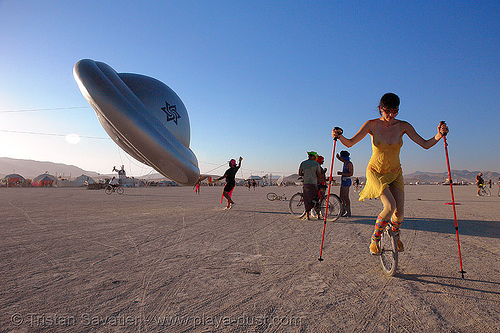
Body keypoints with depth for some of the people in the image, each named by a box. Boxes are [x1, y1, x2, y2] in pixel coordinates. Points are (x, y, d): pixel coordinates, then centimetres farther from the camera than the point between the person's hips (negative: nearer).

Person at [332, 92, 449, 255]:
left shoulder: (403, 126, -7)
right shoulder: (372, 125, -13)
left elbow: (425, 144, -5)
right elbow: (350, 143, -15)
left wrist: (439, 135, -23)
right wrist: (339, 136, -35)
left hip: (395, 173, 3)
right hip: (375, 172, -3)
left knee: (399, 213, -4)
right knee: (390, 206, -24)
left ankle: (395, 233, 33)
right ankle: (375, 239, 1)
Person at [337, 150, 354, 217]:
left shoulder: (349, 164, -12)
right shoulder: (345, 162, 14)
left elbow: (351, 174, -20)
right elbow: (340, 159, 36)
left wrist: (342, 173, -22)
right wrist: (338, 157, 15)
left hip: (346, 181, -10)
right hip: (343, 181, 10)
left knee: (346, 197, -10)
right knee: (341, 197, 10)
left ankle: (348, 212, -7)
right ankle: (343, 211, 16)